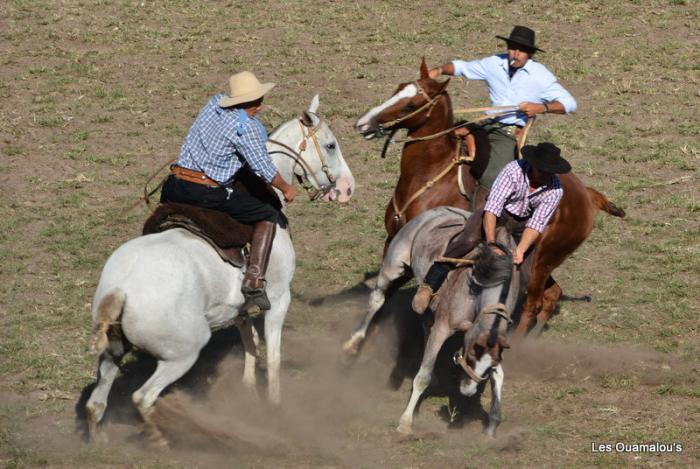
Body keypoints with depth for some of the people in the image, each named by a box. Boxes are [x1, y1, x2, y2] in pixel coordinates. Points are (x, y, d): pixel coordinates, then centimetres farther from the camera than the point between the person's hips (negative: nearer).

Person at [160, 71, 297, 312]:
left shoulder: (214, 103, 11)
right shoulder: (247, 127, -10)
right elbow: (264, 169, -7)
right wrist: (286, 189, 11)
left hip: (174, 189, 6)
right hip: (208, 195, -6)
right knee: (269, 214, 7)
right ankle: (254, 282, -3)